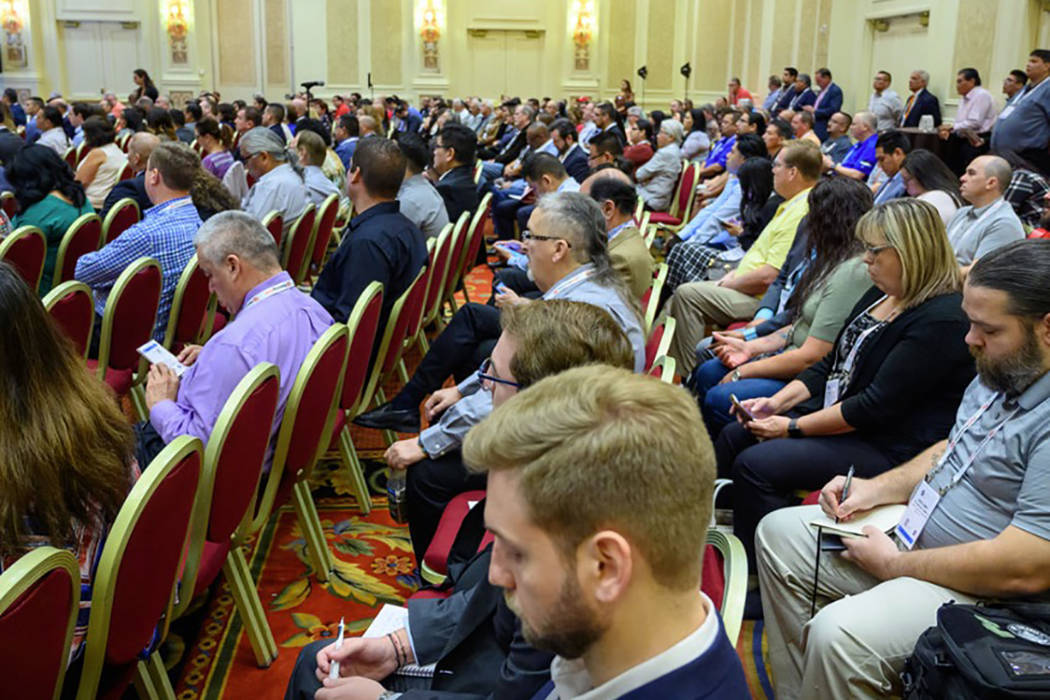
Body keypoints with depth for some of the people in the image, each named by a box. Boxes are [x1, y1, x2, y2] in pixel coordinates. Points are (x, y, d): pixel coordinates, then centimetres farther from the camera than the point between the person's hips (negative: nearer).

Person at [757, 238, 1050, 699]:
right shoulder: (1001, 371, 4)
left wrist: (893, 565, -17)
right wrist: (877, 489, 3)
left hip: (985, 590, -10)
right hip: (915, 535, 10)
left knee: (838, 634, -32)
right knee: (778, 532, 10)